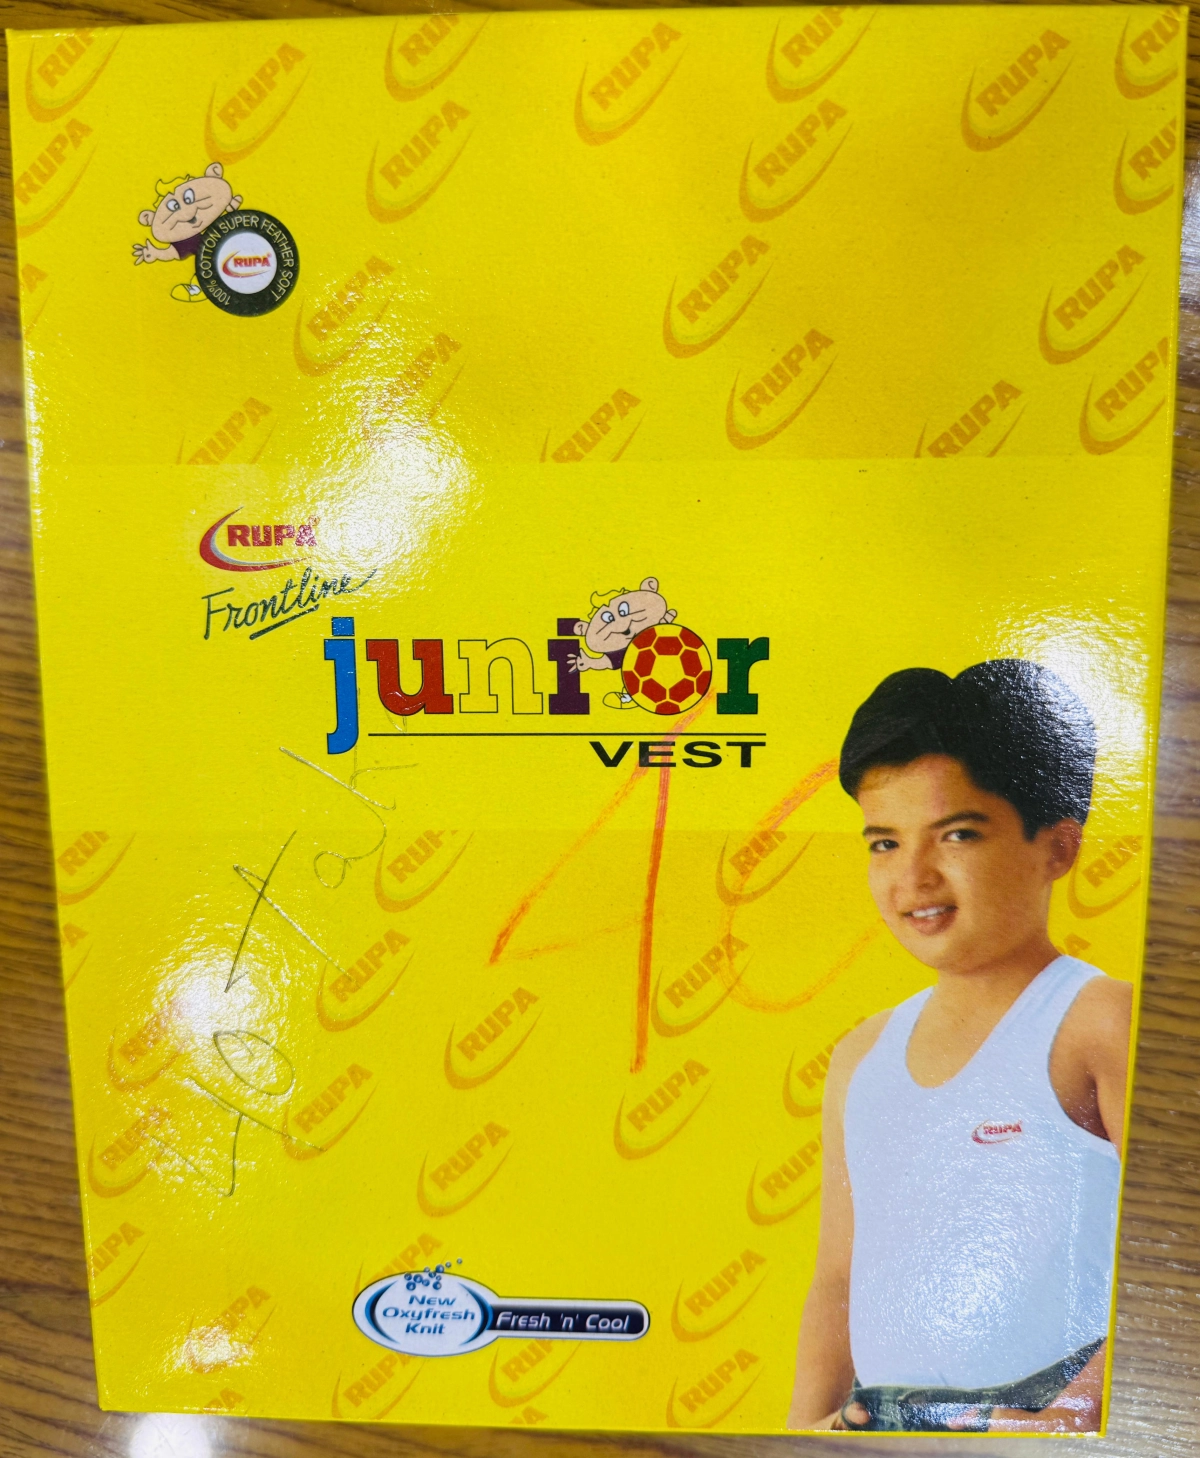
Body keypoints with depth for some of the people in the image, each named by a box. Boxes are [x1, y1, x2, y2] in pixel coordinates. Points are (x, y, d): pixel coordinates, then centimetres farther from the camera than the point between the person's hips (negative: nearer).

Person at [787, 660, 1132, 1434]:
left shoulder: (1103, 1019, -7)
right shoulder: (862, 1057, 11)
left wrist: (1081, 1415, -17)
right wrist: (810, 1422, 5)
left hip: (1034, 1422, -4)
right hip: (875, 1424, 5)